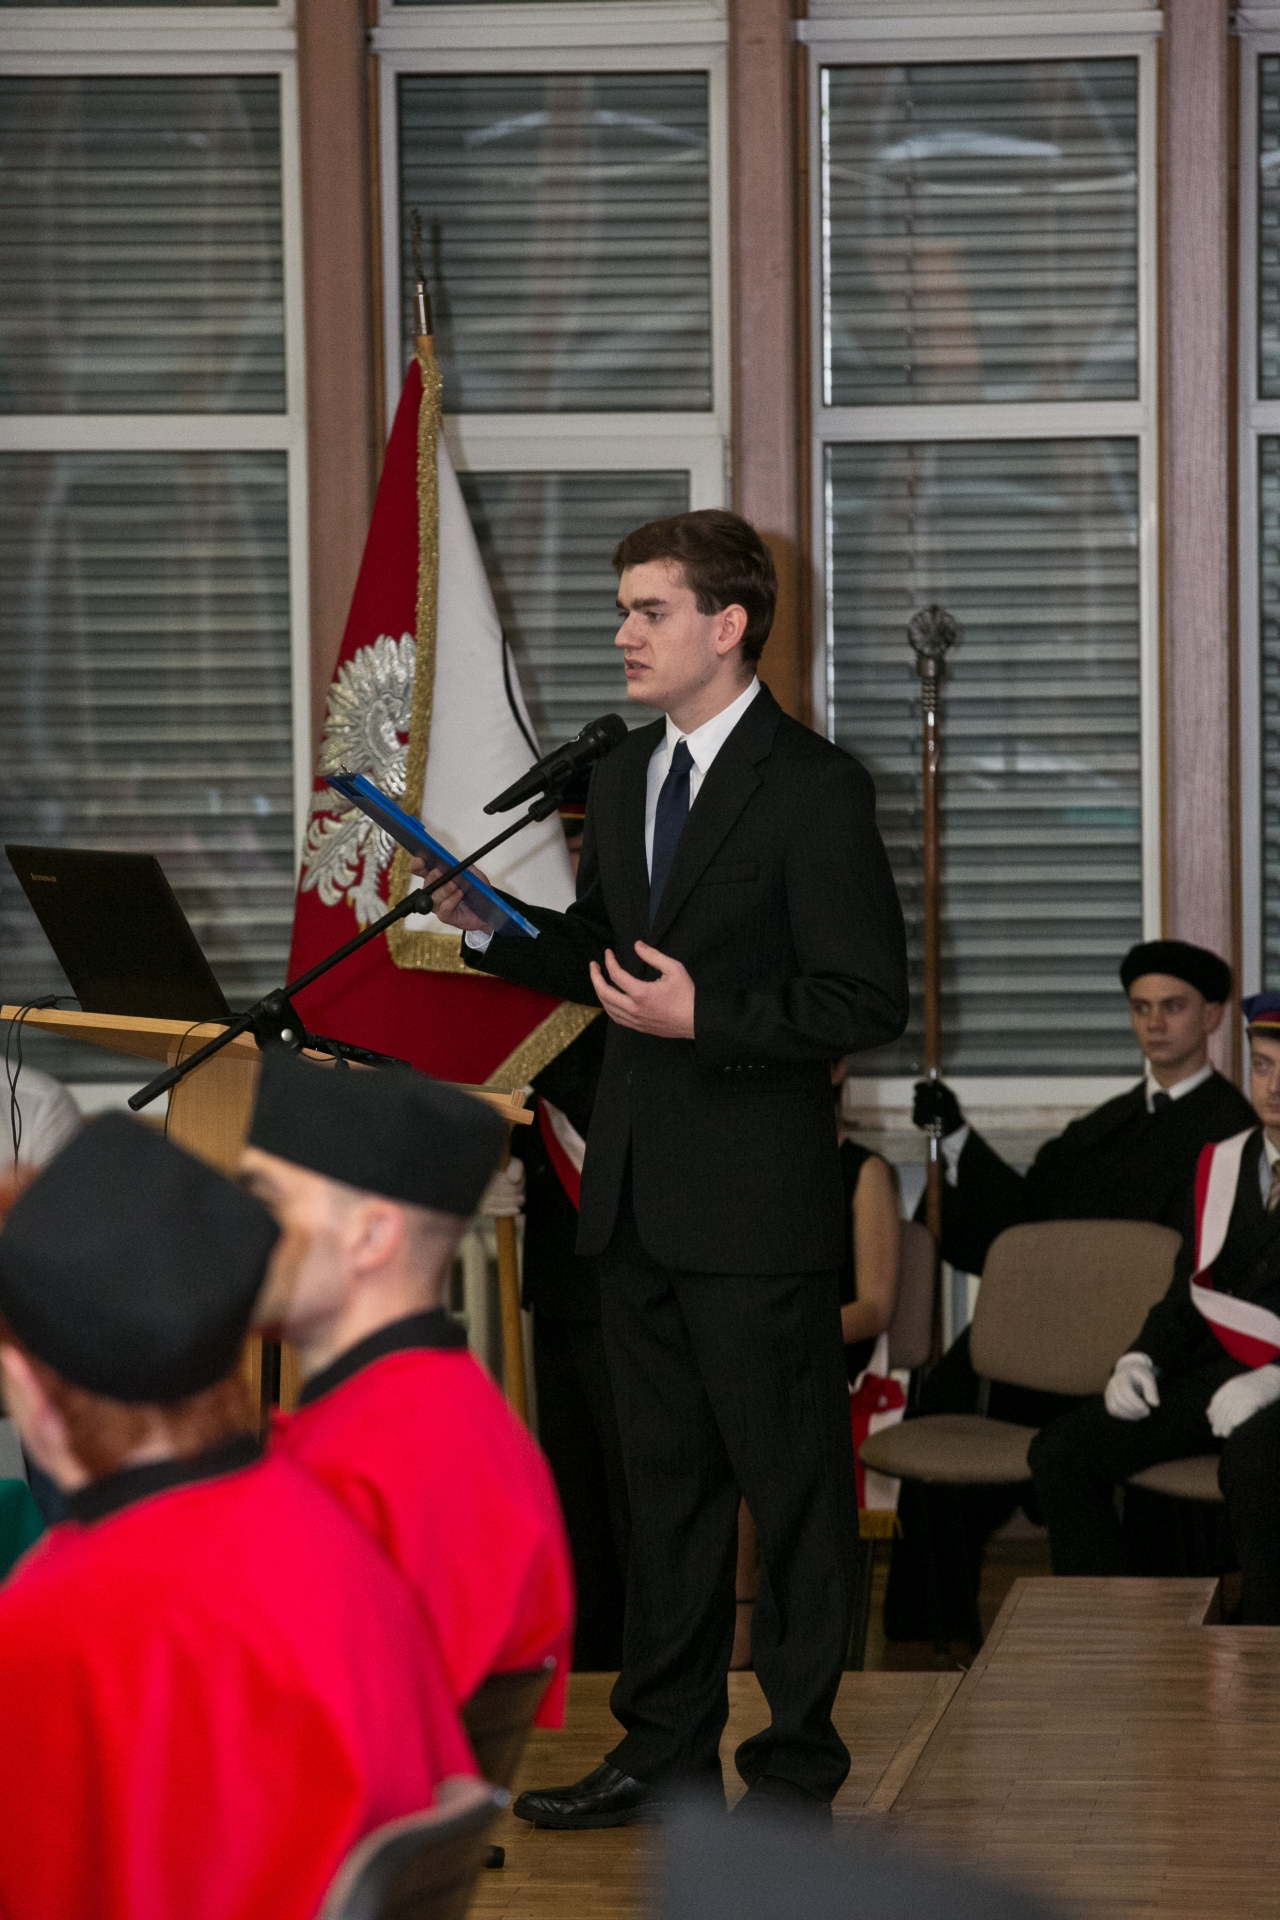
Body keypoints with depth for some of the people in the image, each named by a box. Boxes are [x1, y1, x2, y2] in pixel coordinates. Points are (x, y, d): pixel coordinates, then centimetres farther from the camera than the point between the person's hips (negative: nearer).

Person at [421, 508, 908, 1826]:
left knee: (790, 1482, 0)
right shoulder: (621, 779, 14)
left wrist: (705, 1016, -20)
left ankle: (796, 1774, 9)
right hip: (637, 1194, 8)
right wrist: (482, 922, 5)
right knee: (663, 1474, 15)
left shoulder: (813, 789, -11)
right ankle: (665, 1752, 24)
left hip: (756, 1198, -8)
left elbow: (868, 1000, -14)